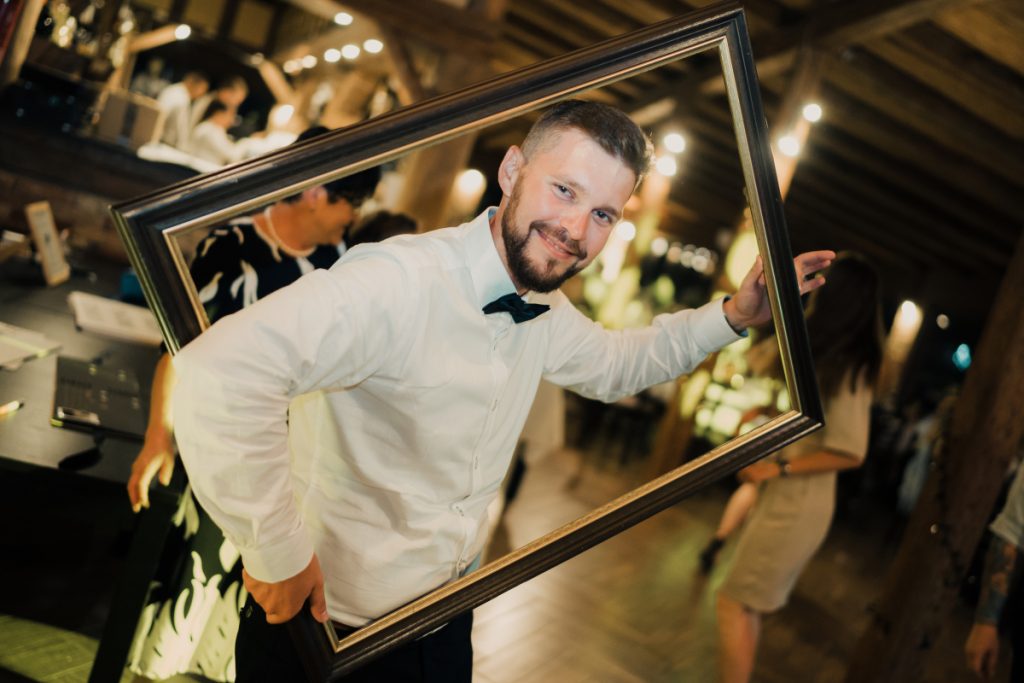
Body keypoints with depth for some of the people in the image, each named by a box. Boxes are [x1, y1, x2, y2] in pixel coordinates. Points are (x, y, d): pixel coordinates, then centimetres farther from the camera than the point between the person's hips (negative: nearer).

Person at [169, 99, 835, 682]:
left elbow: (614, 363, 19)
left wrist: (735, 315, 7)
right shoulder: (402, 283, -31)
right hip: (326, 628, -7)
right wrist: (275, 553, -33)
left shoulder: (546, 313, -1)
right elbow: (223, 370, -42)